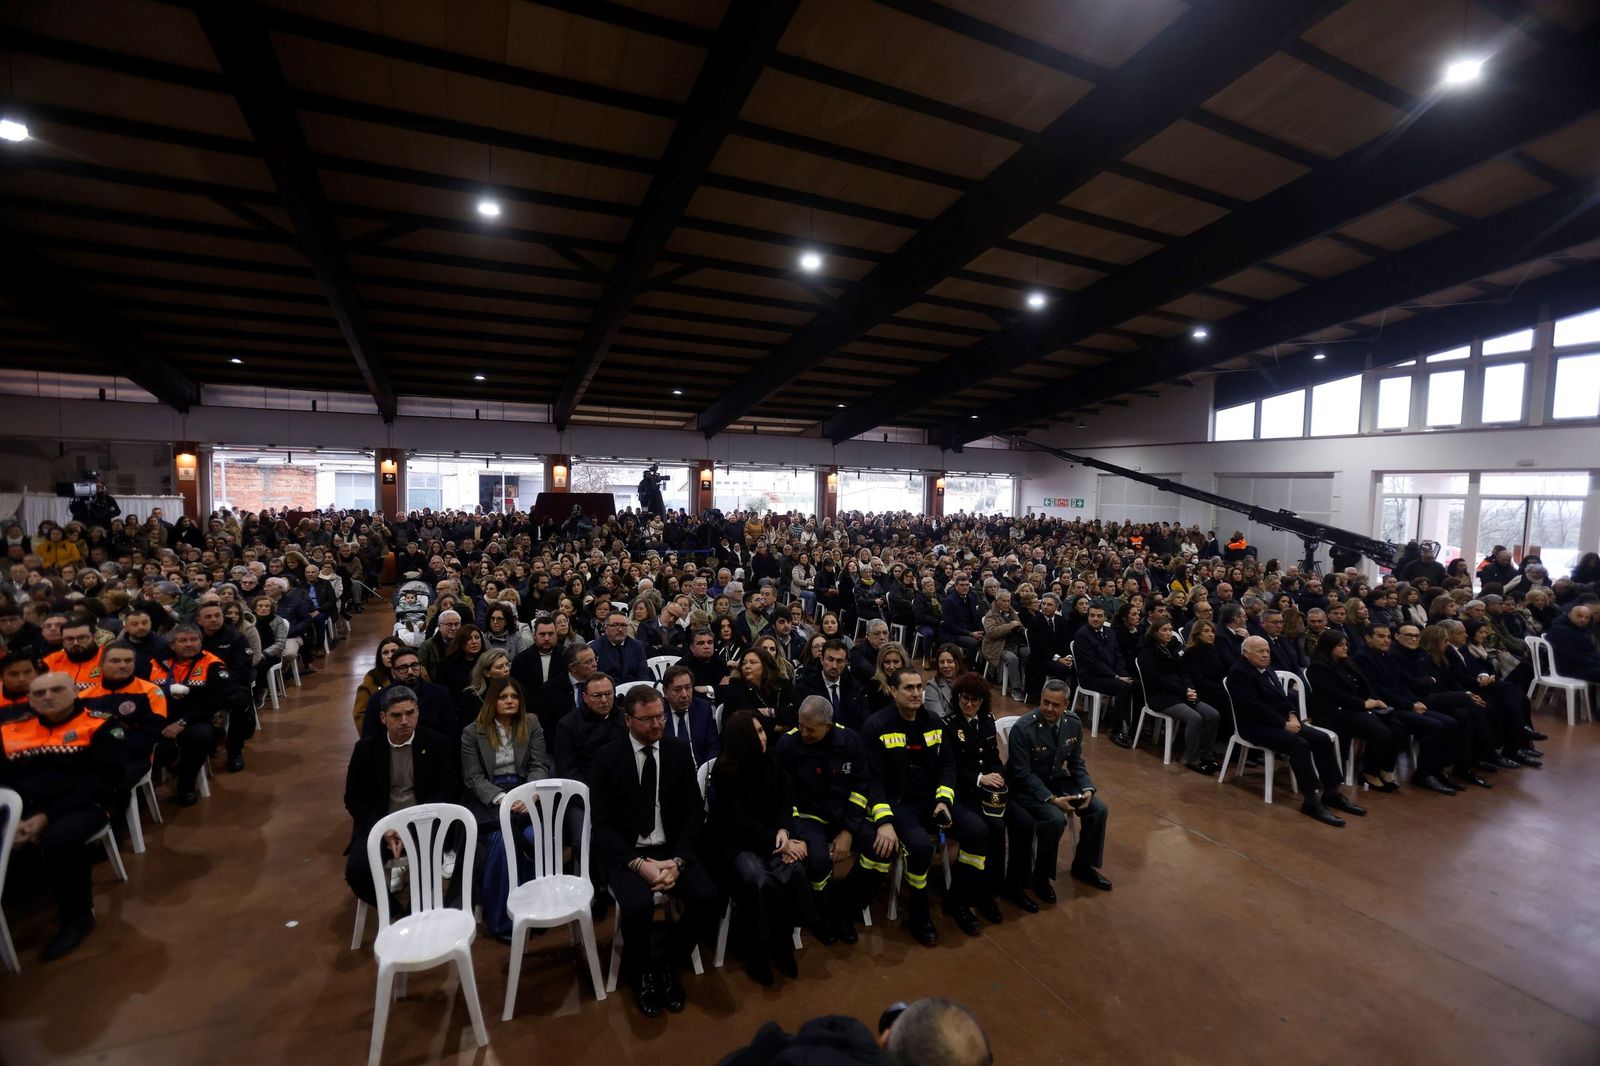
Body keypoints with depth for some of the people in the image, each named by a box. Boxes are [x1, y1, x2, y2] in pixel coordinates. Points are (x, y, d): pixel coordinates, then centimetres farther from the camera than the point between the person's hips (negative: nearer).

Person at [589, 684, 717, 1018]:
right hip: (625, 853, -2)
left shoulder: (679, 750, 0)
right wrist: (639, 863, -21)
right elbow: (603, 824, -8)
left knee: (707, 898, -22)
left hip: (672, 849, 2)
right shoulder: (607, 757, -7)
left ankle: (669, 965, 8)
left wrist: (677, 860, -15)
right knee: (637, 905, -31)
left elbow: (694, 811, 0)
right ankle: (641, 973, 4)